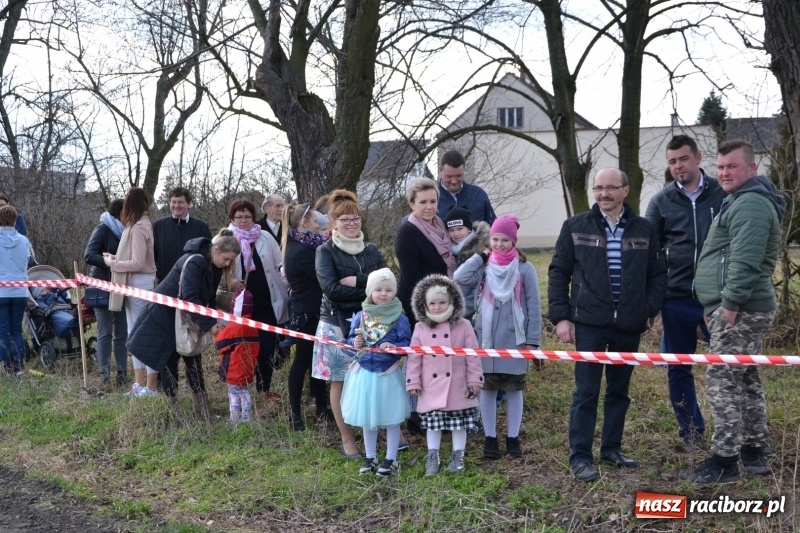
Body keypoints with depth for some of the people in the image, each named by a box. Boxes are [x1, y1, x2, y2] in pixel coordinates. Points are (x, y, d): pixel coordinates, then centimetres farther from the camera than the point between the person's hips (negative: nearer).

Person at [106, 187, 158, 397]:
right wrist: (117, 258, 7)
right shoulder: (140, 225, 12)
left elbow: (138, 263, -19)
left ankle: (150, 387, -1)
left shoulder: (138, 227, -15)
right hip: (134, 285, 10)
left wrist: (112, 263, -8)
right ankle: (139, 385, 21)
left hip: (140, 284, -10)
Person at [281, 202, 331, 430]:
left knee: (316, 359, 15)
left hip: (308, 311, 9)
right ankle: (296, 415, 8)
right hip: (307, 313, -9)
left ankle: (322, 407, 25)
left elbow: (317, 273, 8)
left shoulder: (298, 245, 10)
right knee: (303, 361, -1)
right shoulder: (302, 251, -21)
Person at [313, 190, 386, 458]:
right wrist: (369, 289, -14)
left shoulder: (371, 250, 11)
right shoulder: (326, 252, -2)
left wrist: (357, 281, -16)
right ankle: (347, 440, 11)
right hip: (338, 325, -3)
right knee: (341, 382, 2)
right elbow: (331, 289, -16)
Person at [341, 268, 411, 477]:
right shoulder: (360, 317, 0)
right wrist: (354, 343, -14)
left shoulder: (400, 318, -9)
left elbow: (407, 344, -9)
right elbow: (351, 338, 7)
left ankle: (391, 459, 19)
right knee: (366, 418, 13)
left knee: (391, 418, 6)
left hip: (389, 374, -3)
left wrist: (394, 348, -27)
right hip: (364, 373, 3)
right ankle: (370, 458, 27)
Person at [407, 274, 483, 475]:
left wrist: (475, 381, -4)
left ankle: (458, 456, 23)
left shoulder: (463, 326, -6)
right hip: (431, 388, 1)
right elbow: (414, 358, 2)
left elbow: (472, 356, -4)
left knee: (459, 422, 10)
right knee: (433, 423, 10)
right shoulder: (421, 328, -2)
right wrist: (413, 382, 0)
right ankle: (432, 457, 22)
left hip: (458, 387, -1)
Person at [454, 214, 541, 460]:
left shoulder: (524, 269, -4)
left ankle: (513, 438, 18)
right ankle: (490, 438, 17)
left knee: (514, 389, 8)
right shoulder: (484, 267, 1)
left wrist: (532, 340, -5)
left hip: (515, 340, -1)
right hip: (487, 339, 1)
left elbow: (534, 306, -3)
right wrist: (481, 256, -8)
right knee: (487, 388, 7)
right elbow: (459, 278, -17)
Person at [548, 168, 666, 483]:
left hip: (629, 326, 3)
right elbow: (558, 273, 3)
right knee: (586, 391, -3)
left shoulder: (644, 230, 5)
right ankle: (580, 457, 3)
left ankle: (612, 449, 24)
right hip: (589, 323, -2)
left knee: (619, 390, 12)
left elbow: (657, 274, 10)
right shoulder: (575, 227, 0)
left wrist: (650, 310, -1)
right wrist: (560, 316, -4)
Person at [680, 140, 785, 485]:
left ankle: (724, 460, -7)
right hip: (744, 308, 11)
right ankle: (755, 452, 23)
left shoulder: (750, 204, -14)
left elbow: (745, 260, -24)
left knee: (722, 380, -10)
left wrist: (730, 302, -25)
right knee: (746, 380, 15)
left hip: (739, 309, -11)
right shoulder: (740, 202, 22)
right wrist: (719, 304, 22)